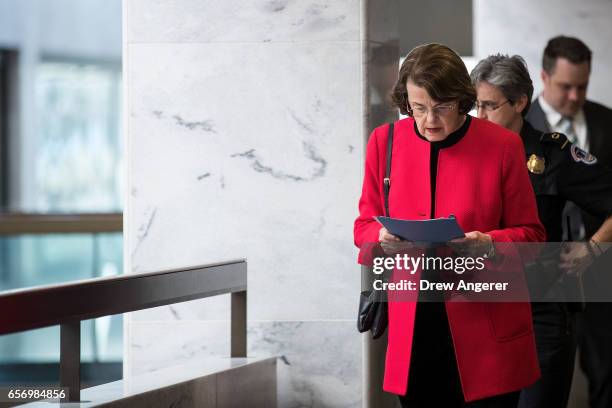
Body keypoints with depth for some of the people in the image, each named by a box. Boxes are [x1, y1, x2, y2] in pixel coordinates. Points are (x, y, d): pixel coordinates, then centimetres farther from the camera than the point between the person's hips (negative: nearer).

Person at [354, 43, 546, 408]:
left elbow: (530, 234, 1)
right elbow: (365, 224, 10)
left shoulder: (503, 145, -4)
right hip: (412, 326, 2)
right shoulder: (385, 141, 2)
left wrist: (490, 243, -19)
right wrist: (382, 237, -13)